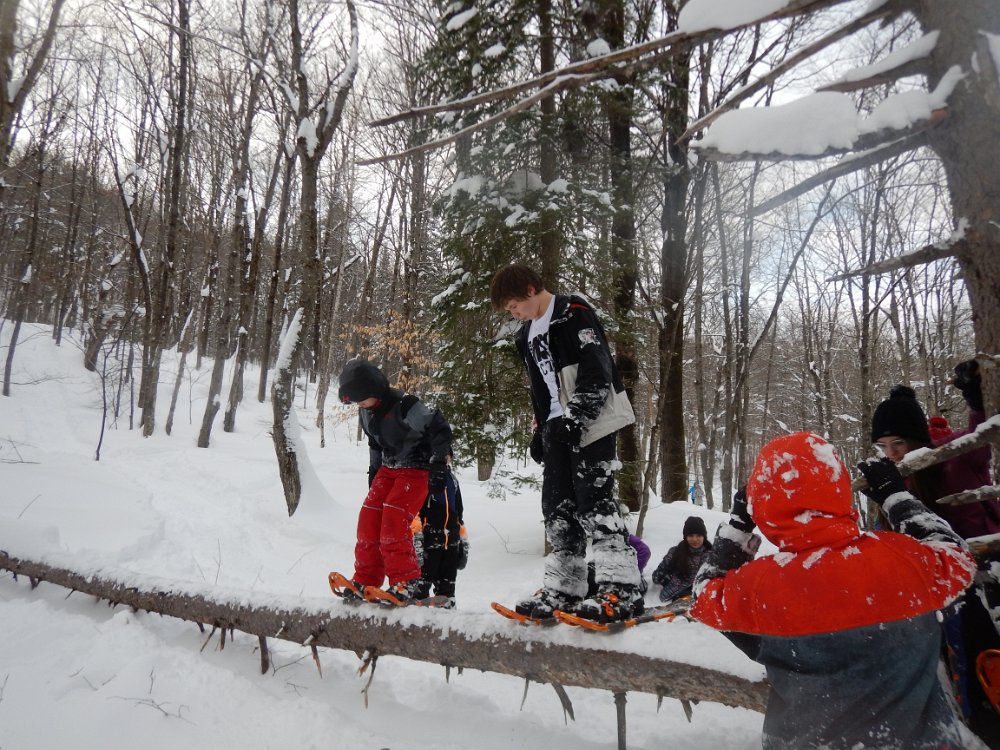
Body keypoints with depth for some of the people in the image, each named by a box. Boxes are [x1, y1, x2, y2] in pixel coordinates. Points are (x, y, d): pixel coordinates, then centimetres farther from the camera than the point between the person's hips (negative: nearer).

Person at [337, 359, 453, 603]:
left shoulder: (405, 405, -25)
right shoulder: (366, 412, 1)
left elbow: (440, 429, -20)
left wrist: (438, 464, -22)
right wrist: (373, 470, 20)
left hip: (417, 469, -8)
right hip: (388, 469, 8)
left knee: (393, 520, -20)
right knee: (369, 518, -2)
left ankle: (409, 582, -12)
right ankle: (366, 581, 10)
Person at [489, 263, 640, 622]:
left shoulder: (573, 313, -8)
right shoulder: (528, 334, 19)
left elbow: (597, 370, -16)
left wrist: (576, 417, -20)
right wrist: (540, 429, 19)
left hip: (591, 422, -8)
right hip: (559, 429, 9)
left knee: (595, 500, -13)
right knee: (558, 507, 6)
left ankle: (621, 589, -11)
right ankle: (562, 588, 11)